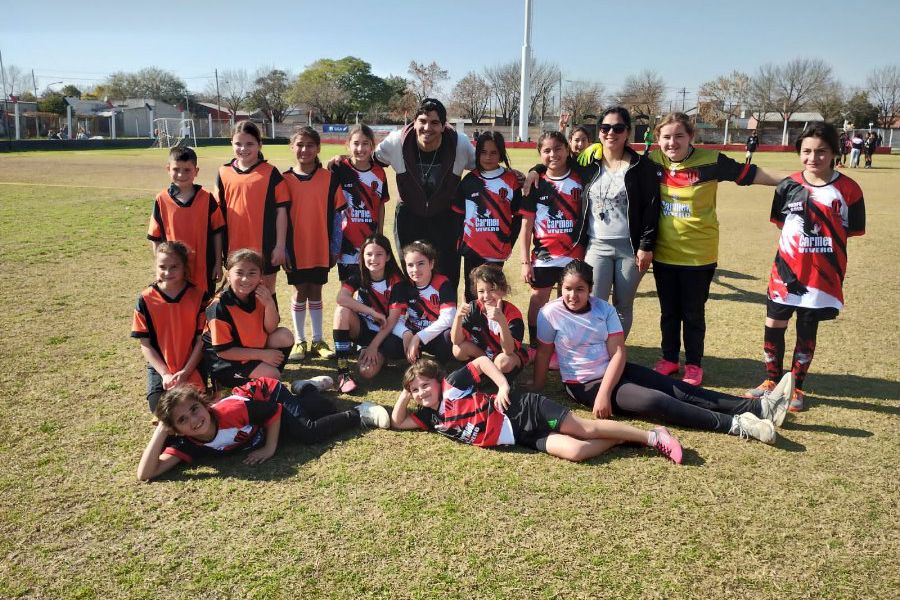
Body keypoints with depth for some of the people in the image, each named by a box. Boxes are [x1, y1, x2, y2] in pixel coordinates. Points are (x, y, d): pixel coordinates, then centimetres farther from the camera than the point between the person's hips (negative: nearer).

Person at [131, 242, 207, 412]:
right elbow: (145, 345, -2)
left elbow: (201, 340, -4)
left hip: (192, 367, -1)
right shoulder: (146, 300, -4)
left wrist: (185, 372, -14)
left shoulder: (198, 296, -5)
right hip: (160, 368, 1)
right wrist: (165, 374, -13)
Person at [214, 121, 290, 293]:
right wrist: (219, 247, 8)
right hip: (234, 247, 3)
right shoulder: (224, 173, 4)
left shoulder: (271, 173, -5)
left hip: (265, 247, -3)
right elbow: (219, 212, 9)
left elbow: (281, 211, -5)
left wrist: (280, 246, -9)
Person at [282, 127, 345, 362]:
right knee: (300, 292, 8)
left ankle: (318, 341, 19)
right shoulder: (285, 180, -1)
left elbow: (336, 215, 1)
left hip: (321, 248, 0)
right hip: (295, 248, 0)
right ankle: (299, 341, 18)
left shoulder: (330, 178, -1)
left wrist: (335, 247, 0)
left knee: (315, 291, 10)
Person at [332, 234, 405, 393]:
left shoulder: (396, 281, -13)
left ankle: (379, 356, 10)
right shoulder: (358, 277, -7)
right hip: (362, 329, 3)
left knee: (367, 372, -28)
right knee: (342, 310, -30)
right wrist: (374, 312, -30)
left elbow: (392, 320, -15)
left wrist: (373, 346, -19)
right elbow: (341, 298, -27)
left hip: (382, 334, -3)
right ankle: (343, 371, -26)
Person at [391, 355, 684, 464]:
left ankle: (652, 436, 4)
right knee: (574, 451, -17)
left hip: (524, 410, -5)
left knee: (586, 428, -11)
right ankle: (620, 439, 5)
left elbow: (482, 360, -6)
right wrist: (405, 394, 6)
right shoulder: (431, 417, 11)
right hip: (523, 438, 5)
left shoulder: (453, 385, -7)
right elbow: (397, 422, 16)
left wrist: (504, 387, -14)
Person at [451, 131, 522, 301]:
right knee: (472, 295, 7)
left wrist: (509, 244, -3)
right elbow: (458, 213, 7)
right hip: (472, 249, 2)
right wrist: (459, 242, 0)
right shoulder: (469, 180, 3)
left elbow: (517, 216, 2)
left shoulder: (511, 180, -1)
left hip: (497, 250, -1)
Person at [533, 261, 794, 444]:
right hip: (584, 384, -4)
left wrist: (604, 395, -21)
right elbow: (543, 354, -3)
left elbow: (618, 353, -9)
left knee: (680, 390, -8)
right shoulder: (550, 314, -12)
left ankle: (759, 406, -13)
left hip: (615, 371, 5)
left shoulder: (604, 309, -4)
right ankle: (735, 424, -28)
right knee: (654, 401, -24)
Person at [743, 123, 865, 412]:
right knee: (773, 326, 8)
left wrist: (824, 236, -11)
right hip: (787, 271, 2)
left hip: (823, 275, -2)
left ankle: (796, 387, 25)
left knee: (807, 331, 10)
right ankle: (772, 381, 27)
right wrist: (800, 238, -4)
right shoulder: (788, 186, -2)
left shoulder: (848, 190, -8)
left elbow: (850, 230, -1)